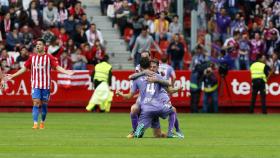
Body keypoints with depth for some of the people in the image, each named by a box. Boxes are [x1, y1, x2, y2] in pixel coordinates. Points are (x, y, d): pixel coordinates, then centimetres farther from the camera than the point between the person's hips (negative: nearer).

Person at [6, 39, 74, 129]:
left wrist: (67, 72, -19)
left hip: (46, 85, -1)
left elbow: (57, 67, -4)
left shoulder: (49, 57, 0)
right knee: (36, 103, -11)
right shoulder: (32, 57, 7)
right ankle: (35, 123, -15)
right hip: (35, 85, 1)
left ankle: (42, 122, 24)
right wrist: (13, 76, 10)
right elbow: (24, 68, 13)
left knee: (44, 104, 6)